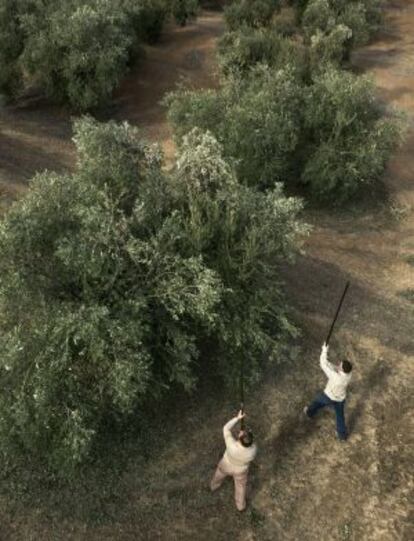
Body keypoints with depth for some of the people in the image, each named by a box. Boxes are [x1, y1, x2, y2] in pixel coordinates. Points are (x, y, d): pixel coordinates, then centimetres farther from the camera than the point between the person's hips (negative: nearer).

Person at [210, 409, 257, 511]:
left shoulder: (232, 445, -46)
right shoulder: (253, 450, -40)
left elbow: (226, 428, -32)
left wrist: (238, 418, -30)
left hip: (226, 466, 0)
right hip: (240, 471, 0)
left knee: (219, 476, 35)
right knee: (240, 486, 30)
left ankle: (213, 487, 66)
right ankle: (241, 506, 54)